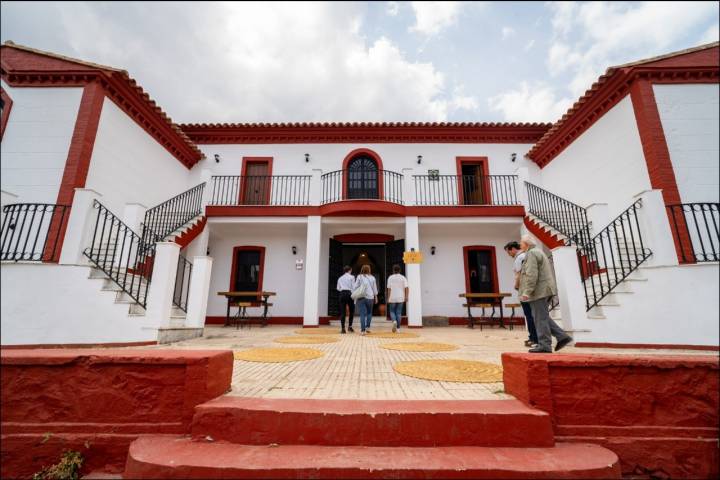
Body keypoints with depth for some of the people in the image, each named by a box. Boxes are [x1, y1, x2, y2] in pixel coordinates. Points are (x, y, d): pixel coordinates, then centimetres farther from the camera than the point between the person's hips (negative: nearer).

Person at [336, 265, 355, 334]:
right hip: (349, 293, -3)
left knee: (342, 312, 3)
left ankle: (343, 328, 2)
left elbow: (338, 288, 12)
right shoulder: (351, 277, 2)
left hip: (342, 294, 3)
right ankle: (350, 326, 7)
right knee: (351, 311, 13)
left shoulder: (340, 278, 14)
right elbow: (353, 287, -3)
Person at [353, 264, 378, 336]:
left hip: (361, 297, -2)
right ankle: (367, 327, 15)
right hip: (370, 297, 2)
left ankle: (363, 330, -5)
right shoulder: (372, 278, 5)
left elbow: (355, 287, -5)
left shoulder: (359, 277, -3)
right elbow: (374, 289, 10)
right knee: (369, 313, 20)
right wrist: (376, 297, 19)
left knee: (362, 314, -1)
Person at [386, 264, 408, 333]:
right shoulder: (403, 278, 1)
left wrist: (388, 298, 0)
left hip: (392, 298, -1)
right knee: (399, 313, 8)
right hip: (400, 298, 1)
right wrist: (406, 297, -3)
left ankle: (394, 321, -15)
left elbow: (389, 289, -5)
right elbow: (406, 288, -7)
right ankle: (398, 328, 8)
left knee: (392, 311, 13)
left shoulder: (390, 278, -3)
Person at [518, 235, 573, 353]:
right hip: (543, 290, 10)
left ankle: (544, 345, 0)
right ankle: (562, 336, 13)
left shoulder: (531, 253, -11)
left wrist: (527, 291, -21)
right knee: (542, 317, 15)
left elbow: (531, 274, -21)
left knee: (540, 318, -5)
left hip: (538, 291, -10)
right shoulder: (538, 252, 21)